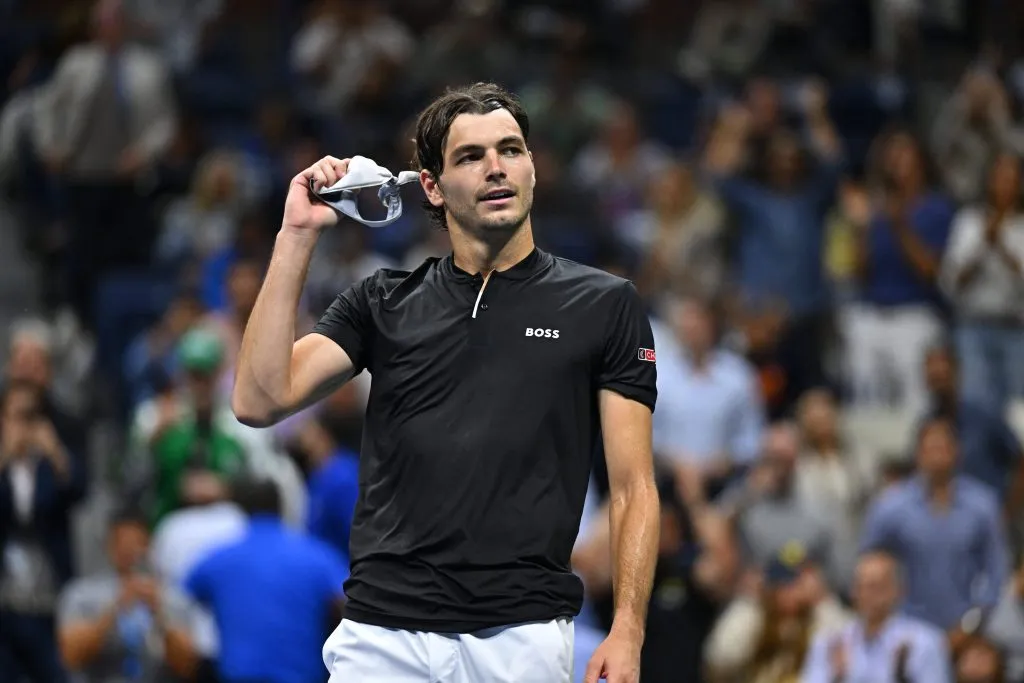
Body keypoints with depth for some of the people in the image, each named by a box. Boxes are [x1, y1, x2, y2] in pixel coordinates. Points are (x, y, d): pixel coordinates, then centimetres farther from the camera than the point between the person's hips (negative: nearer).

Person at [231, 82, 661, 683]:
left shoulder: (604, 306, 6)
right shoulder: (382, 304, 11)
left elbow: (633, 486, 3)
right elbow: (260, 401, -1)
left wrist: (627, 634, -9)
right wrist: (297, 237, -2)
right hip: (383, 635, 2)